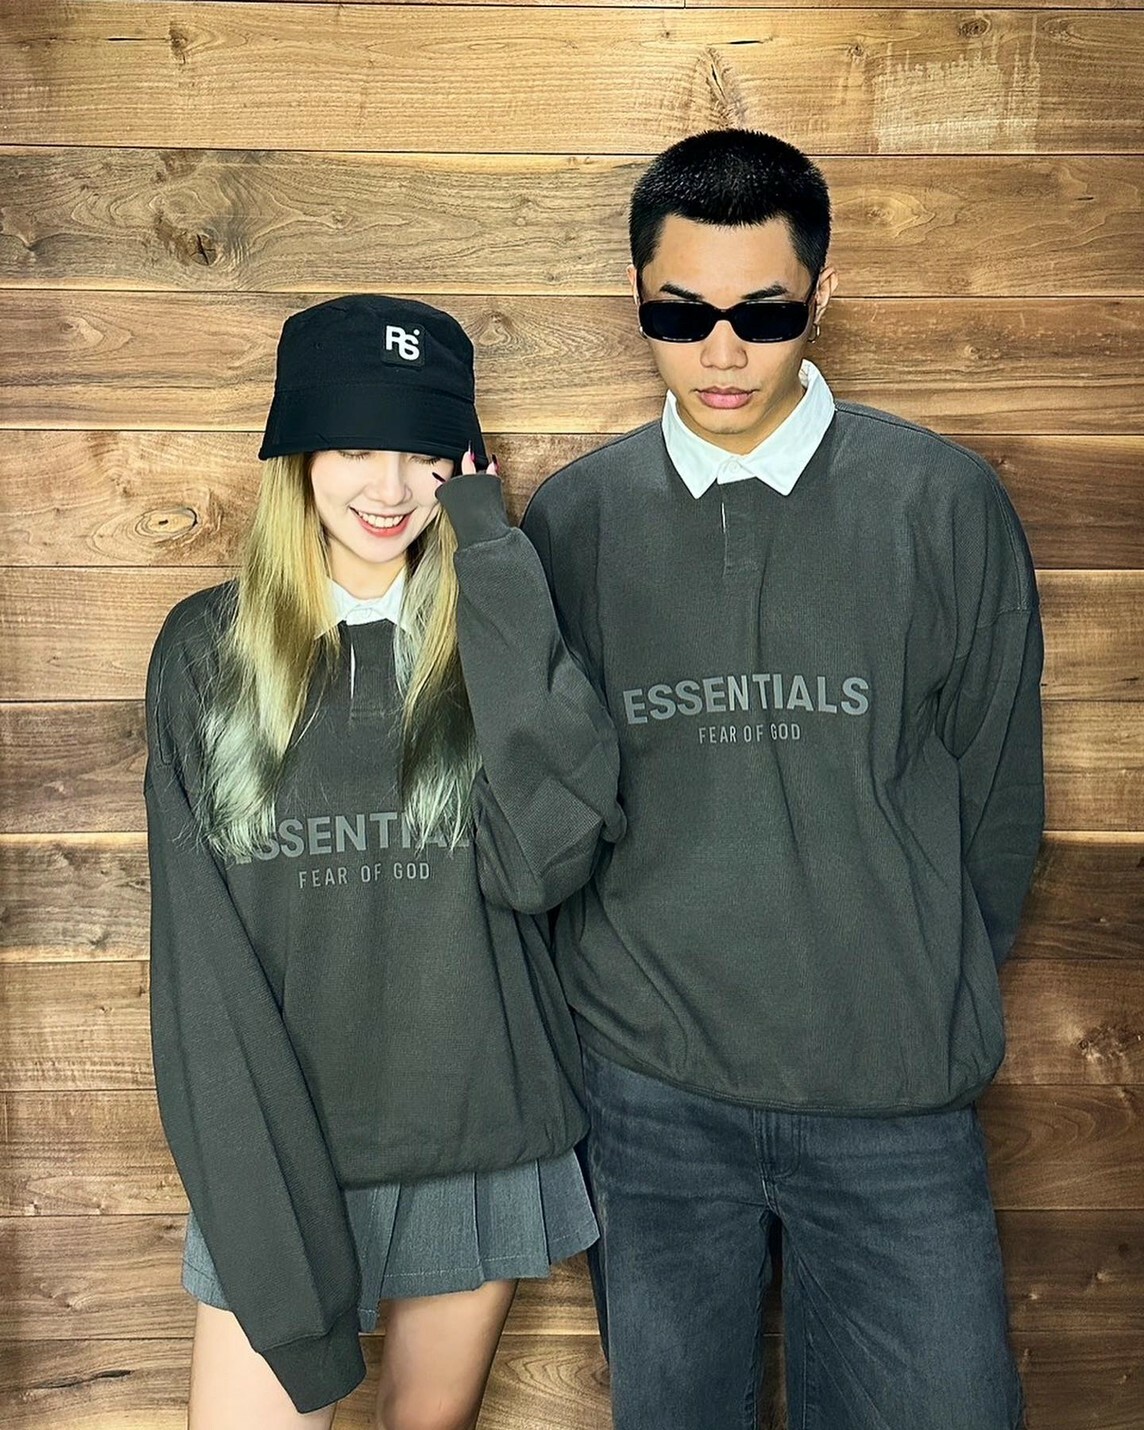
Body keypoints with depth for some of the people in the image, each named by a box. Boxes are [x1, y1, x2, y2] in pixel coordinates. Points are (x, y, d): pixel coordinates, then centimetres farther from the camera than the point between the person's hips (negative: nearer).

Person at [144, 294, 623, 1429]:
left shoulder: (497, 636, -1)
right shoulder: (209, 649, -3)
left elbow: (545, 856, -19)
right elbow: (202, 951, -6)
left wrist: (497, 574, -17)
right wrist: (270, 1234, -13)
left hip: (477, 1139, 1)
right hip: (273, 1140, -1)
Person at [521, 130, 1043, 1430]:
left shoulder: (943, 504, -4)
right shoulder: (571, 519, 1)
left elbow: (994, 796, 3)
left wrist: (928, 1008, 7)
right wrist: (613, 995, 6)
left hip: (889, 1097, -1)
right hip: (645, 1089, 2)